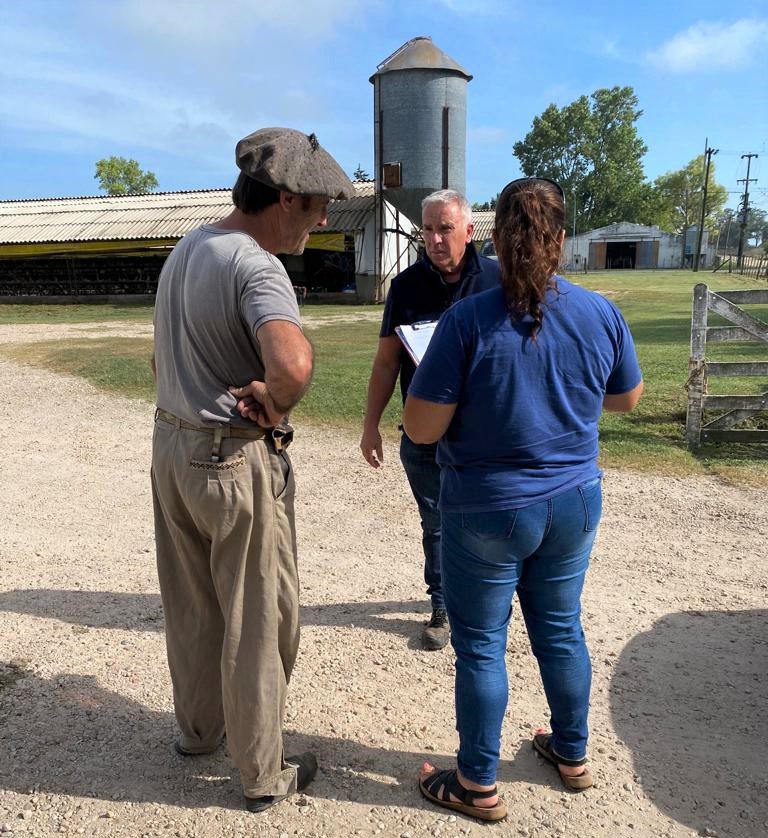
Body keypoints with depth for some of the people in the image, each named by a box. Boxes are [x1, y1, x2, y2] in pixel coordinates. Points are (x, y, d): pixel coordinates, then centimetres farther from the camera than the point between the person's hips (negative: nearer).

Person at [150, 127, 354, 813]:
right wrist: (276, 406, -20)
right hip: (236, 460, -9)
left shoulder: (186, 249, 9)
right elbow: (294, 364, -40)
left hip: (171, 443, 9)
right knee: (257, 621, 7)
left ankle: (197, 728, 43)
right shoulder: (256, 266, -21)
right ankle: (264, 774, 25)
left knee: (191, 604, 22)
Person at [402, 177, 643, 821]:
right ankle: (573, 754, 44)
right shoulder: (602, 315, -6)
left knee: (481, 645, 12)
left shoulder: (467, 321, -20)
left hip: (489, 513, -4)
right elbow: (628, 398, 10)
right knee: (561, 629, 23)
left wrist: (435, 377, 1)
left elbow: (421, 428, -18)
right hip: (575, 503, 5)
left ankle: (479, 785, 30)